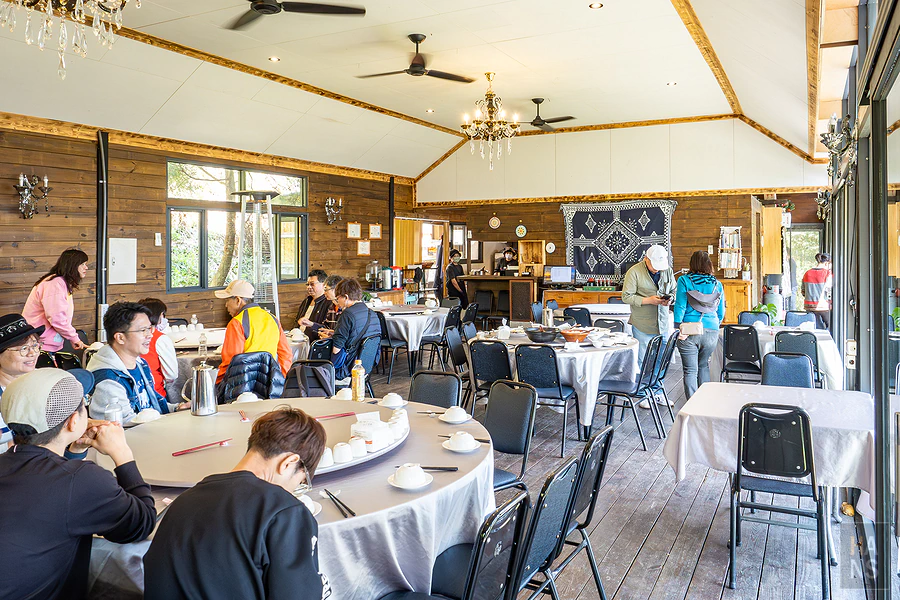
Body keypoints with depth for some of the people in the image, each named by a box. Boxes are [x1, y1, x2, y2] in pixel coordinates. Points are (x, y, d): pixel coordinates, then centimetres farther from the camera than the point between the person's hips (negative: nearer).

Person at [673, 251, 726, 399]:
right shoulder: (717, 284, 7)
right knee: (704, 366, 21)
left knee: (690, 370, 2)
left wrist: (680, 329, -6)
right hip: (711, 331, 3)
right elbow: (721, 312, 12)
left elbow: (680, 306, -8)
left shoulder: (684, 280, -3)